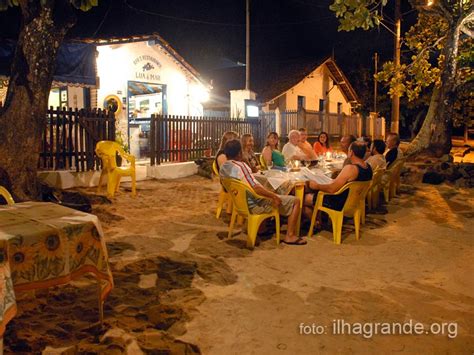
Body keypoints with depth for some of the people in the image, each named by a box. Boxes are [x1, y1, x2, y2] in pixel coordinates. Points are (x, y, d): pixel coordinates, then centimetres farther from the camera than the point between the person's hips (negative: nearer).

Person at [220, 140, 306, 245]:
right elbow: (255, 189, -30)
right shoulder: (240, 166, -25)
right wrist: (274, 196, -18)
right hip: (255, 205, -9)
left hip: (241, 203, 9)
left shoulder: (223, 168, 1)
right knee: (295, 201, 0)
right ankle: (290, 236, -1)